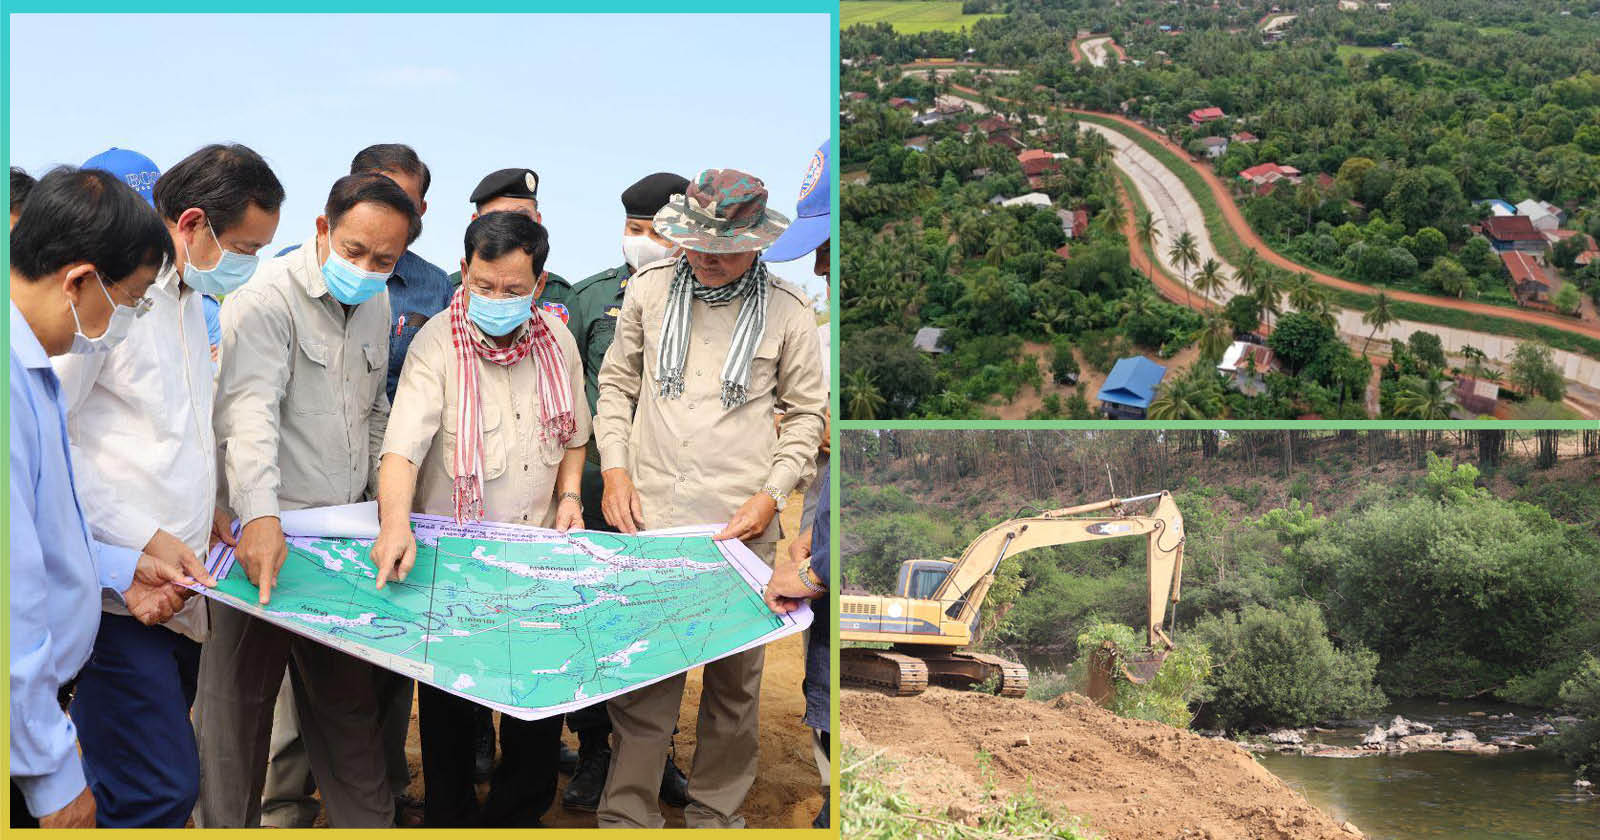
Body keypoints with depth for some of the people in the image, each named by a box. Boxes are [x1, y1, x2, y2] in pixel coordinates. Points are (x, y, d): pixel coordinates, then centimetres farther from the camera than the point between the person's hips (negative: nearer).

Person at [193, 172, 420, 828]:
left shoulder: (375, 305, 12)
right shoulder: (267, 298, -12)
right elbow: (250, 411, -25)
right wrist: (259, 515, -38)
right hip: (261, 535, -6)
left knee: (347, 701, 13)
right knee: (239, 701, 1)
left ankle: (367, 822, 22)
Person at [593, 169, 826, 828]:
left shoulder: (787, 310, 0)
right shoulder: (650, 287, 4)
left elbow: (806, 411, 8)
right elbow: (617, 383, 14)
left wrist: (772, 494, -4)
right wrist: (615, 469, 3)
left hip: (740, 526, -1)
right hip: (649, 514, 1)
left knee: (734, 676, 8)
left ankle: (716, 811, 23)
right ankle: (626, 813, 13)